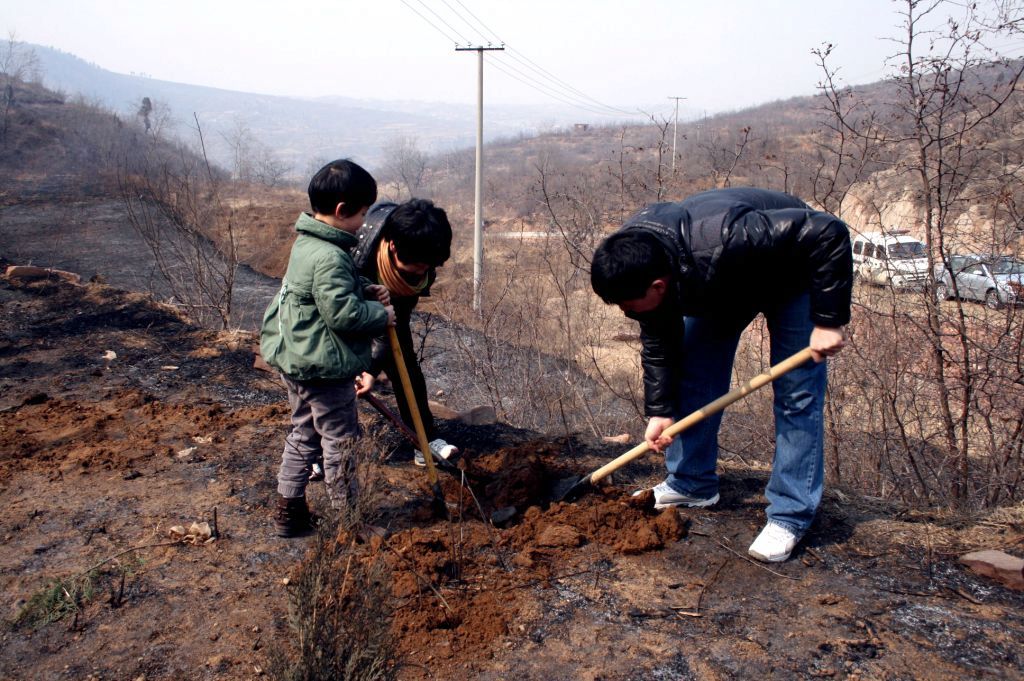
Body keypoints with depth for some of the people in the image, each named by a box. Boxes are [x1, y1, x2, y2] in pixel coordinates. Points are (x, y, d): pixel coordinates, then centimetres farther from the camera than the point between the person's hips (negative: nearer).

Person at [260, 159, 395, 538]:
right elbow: (343, 312, -28)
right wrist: (382, 314, -14)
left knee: (304, 434, 20)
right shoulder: (329, 257, -25)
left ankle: (289, 512, 30)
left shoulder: (307, 243, 7)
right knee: (340, 440, 5)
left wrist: (366, 291, 4)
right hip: (324, 368, -10)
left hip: (295, 361, 10)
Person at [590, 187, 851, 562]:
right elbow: (657, 341, -9)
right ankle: (692, 483, 17)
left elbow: (829, 233, -38)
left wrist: (829, 320, -36)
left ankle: (790, 515, -2)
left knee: (797, 392, -10)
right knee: (694, 376, 2)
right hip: (720, 287, 6)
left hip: (790, 276, -6)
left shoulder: (724, 242, -46)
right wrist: (660, 410, -11)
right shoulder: (633, 261, -24)